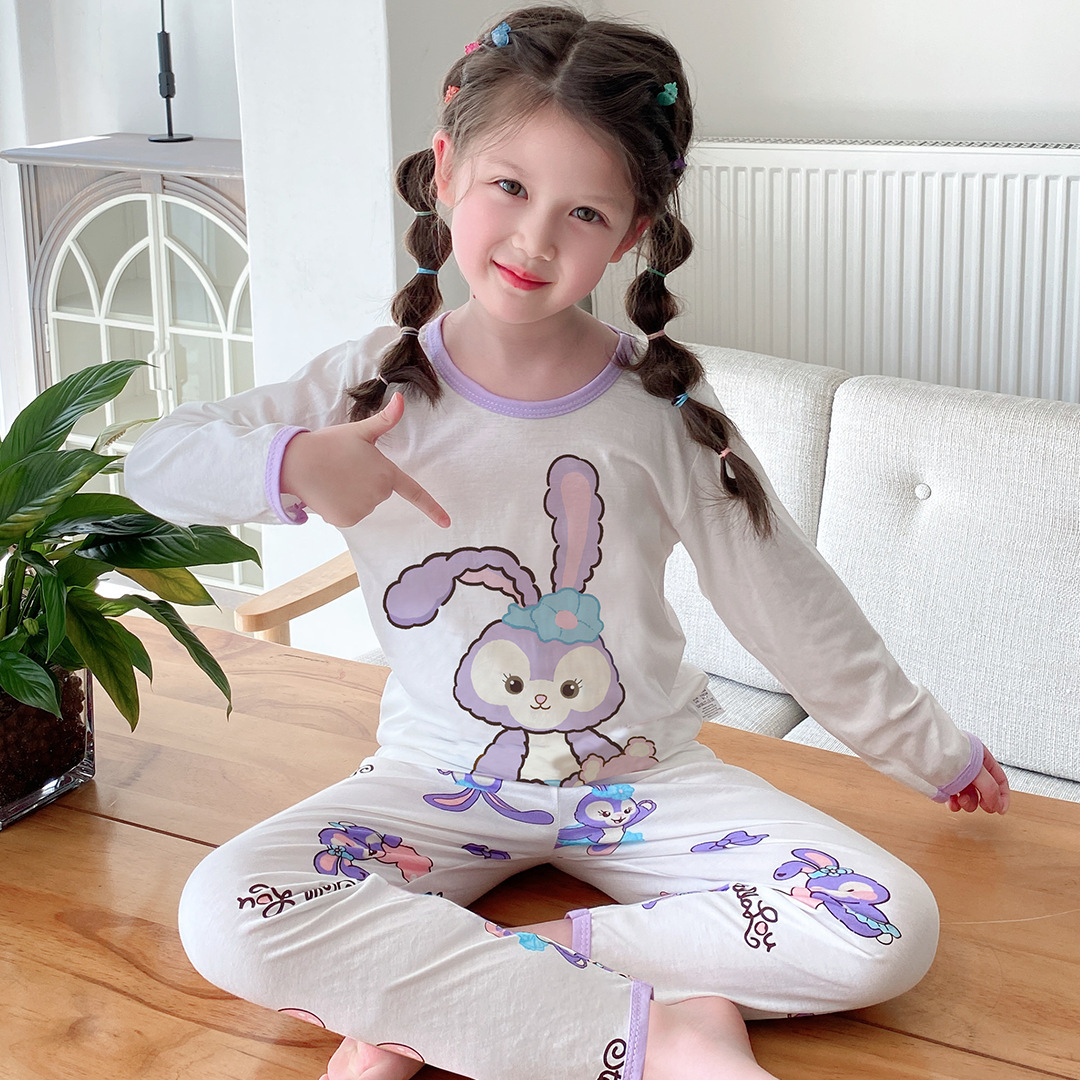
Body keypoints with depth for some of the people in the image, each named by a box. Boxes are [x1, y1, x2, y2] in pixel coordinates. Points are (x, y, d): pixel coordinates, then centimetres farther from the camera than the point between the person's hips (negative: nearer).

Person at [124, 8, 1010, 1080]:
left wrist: (936, 752, 10)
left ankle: (432, 994, -21)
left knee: (889, 930, -22)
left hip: (641, 780, 1)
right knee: (225, 914, -27)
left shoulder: (661, 409, -7)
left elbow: (792, 608, 3)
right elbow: (151, 461, -1)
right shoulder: (378, 382, -6)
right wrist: (288, 461, -22)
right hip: (441, 782, 0)